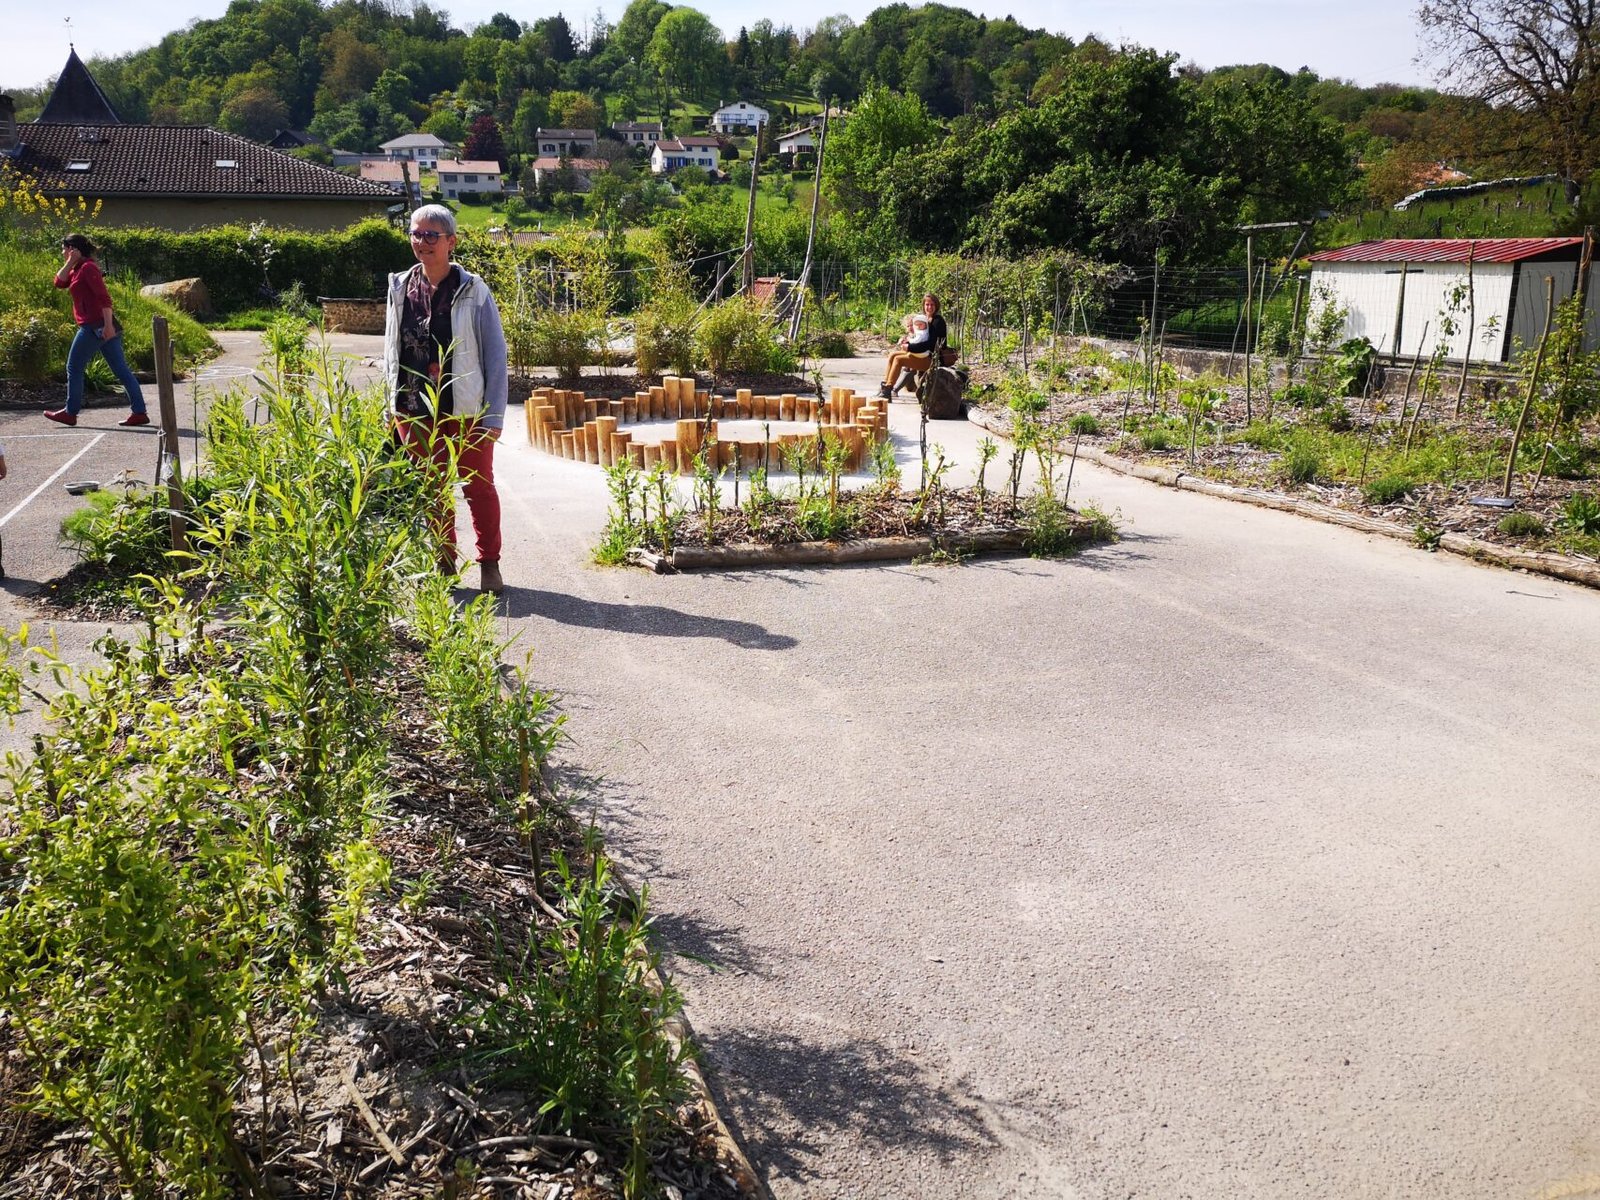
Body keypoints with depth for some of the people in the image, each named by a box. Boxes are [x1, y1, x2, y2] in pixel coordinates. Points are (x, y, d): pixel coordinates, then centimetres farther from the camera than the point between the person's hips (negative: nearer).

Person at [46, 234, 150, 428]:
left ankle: (70, 413, 10)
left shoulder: (88, 268, -10)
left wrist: (108, 324, -24)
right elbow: (59, 282, 16)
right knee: (121, 369, 4)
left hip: (95, 326, -10)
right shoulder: (78, 269, 20)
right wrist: (70, 262, 6)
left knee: (74, 368, 2)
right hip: (102, 327, 10)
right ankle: (139, 413, 0)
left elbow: (104, 297, -18)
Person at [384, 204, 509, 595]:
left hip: (467, 411, -4)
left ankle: (489, 565, 18)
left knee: (479, 487, 5)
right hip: (414, 412, 4)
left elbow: (495, 354, -6)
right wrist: (392, 405, 8)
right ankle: (443, 565, 23)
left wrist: (493, 415, -11)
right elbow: (391, 353, 13)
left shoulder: (473, 291, -6)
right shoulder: (401, 288, 6)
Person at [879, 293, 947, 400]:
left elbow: (931, 344, -20)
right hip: (922, 354, 9)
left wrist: (910, 347, -21)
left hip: (932, 359, -9)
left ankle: (887, 390, -21)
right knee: (892, 354, 2)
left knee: (898, 359, -21)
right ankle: (885, 385, -2)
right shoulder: (923, 318, 13)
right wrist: (905, 339, -1)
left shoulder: (938, 321, -12)